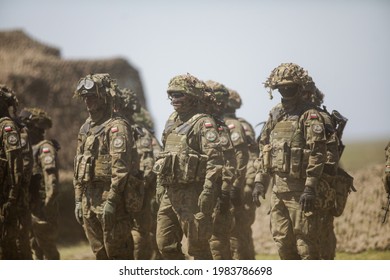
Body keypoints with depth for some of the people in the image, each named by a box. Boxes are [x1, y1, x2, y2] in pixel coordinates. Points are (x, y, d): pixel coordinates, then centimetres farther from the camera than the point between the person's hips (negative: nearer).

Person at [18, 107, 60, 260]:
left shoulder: (45, 148, -13)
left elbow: (52, 180, -21)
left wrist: (48, 206, -25)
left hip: (42, 210, -9)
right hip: (29, 209, 9)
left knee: (48, 251, -4)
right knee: (35, 250, 14)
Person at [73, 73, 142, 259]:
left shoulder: (117, 127, -10)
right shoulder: (86, 128, 17)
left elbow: (121, 167, -18)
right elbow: (78, 168, 21)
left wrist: (111, 200, -23)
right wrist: (78, 200, 16)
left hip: (111, 197, -9)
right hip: (89, 200, 9)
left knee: (118, 253, -6)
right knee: (100, 253, 12)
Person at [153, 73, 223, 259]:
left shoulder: (203, 123, -9)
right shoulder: (171, 122, 17)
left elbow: (214, 159, -17)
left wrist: (208, 191, -24)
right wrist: (160, 185, 20)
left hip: (192, 194, -8)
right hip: (169, 193, 8)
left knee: (197, 245, -2)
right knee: (166, 245, 9)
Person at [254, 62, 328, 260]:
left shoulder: (309, 115, -7)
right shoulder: (275, 115, 16)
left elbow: (317, 152, -14)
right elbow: (264, 151, 20)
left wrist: (310, 187, -20)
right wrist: (260, 182, 12)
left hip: (299, 189, -7)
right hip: (278, 188, 7)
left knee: (305, 243, -6)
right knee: (282, 240, 11)